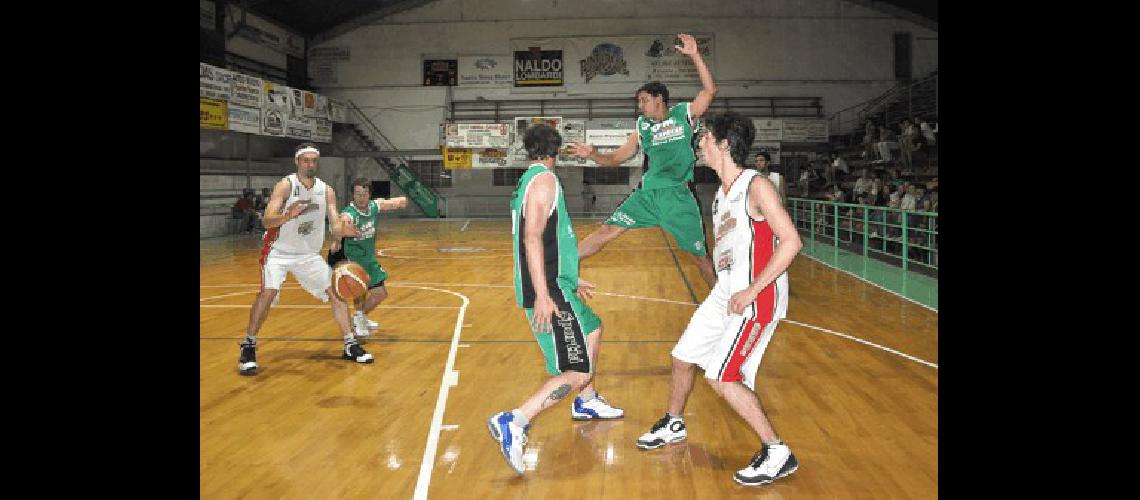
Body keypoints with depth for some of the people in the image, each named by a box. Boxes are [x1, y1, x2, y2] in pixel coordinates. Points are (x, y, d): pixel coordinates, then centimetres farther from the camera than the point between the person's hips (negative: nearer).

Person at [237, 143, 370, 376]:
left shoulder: (326, 191, -2)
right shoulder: (285, 185, -15)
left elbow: (335, 227, -4)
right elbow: (266, 221, -25)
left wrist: (344, 230, -28)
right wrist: (287, 216, -46)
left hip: (309, 254, 5)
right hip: (279, 251, -4)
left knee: (337, 292, -1)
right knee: (268, 292, -23)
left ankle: (350, 346, 10)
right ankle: (248, 347, -6)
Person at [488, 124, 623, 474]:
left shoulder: (528, 181, 19)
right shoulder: (544, 179, -11)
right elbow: (532, 237, -23)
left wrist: (571, 281, 33)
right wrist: (543, 296, -28)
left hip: (552, 287, 10)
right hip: (549, 291, -10)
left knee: (592, 330, 31)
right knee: (578, 372, -12)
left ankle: (586, 403, 47)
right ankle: (513, 422, -17)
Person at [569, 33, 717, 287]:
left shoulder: (684, 114, 2)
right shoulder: (642, 127, 9)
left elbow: (709, 89, -10)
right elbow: (615, 158, 12)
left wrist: (695, 55, -17)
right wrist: (591, 154, -6)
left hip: (679, 195, -2)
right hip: (647, 192, 2)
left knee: (700, 255, 4)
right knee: (607, 230, -8)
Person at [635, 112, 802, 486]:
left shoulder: (756, 186, -16)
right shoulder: (722, 194, 11)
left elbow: (791, 241, -23)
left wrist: (751, 291, -23)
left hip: (756, 298, -9)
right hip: (725, 293, 9)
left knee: (721, 377, -15)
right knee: (683, 357, 16)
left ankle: (778, 454, -2)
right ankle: (673, 424, 41)